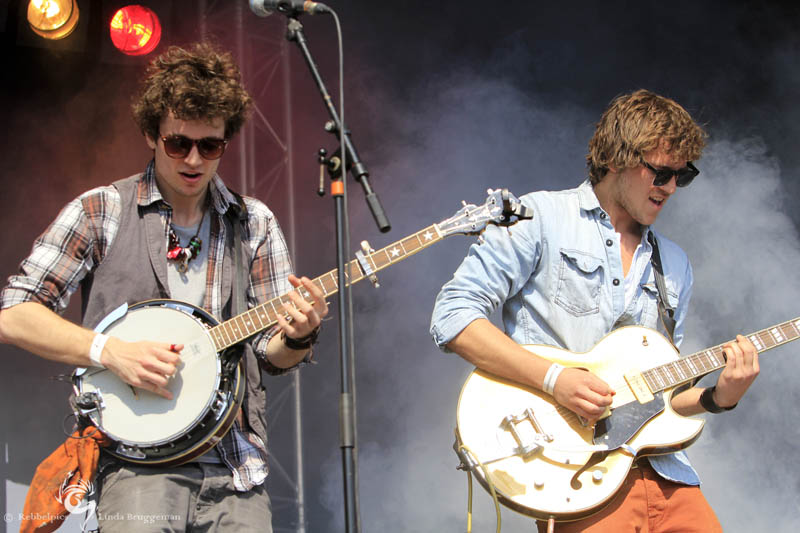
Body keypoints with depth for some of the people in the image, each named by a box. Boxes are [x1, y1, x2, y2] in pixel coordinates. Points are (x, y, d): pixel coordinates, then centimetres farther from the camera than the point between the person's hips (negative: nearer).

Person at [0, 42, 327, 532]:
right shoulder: (101, 212, 3)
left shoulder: (254, 224, 12)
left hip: (235, 468, 3)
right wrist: (109, 350, -14)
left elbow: (273, 355, 11)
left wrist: (296, 337, -13)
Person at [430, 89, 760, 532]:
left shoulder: (674, 264, 20)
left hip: (659, 469, 6)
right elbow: (452, 318, -7)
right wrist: (553, 377, -14)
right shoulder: (540, 218, 1)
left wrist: (717, 397, 2)